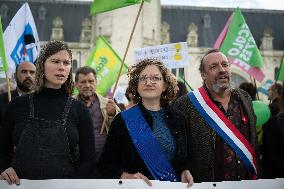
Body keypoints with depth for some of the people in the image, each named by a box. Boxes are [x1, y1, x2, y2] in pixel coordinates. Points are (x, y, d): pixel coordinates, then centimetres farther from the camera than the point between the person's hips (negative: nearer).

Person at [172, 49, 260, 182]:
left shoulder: (244, 98, 4)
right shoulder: (186, 104, -13)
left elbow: (254, 140, 13)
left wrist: (256, 174, 12)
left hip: (248, 183, 5)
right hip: (208, 184, -4)